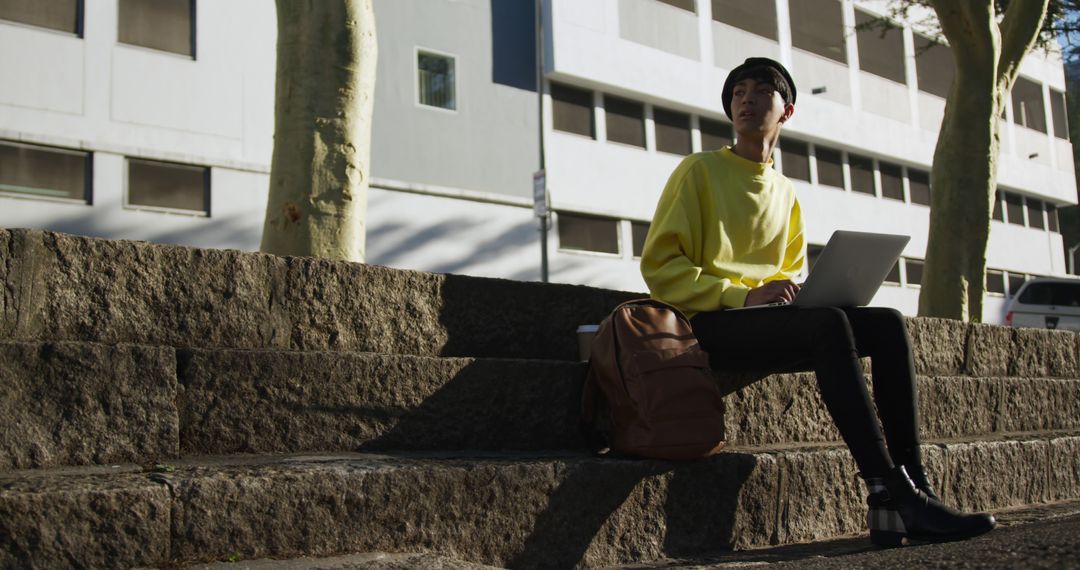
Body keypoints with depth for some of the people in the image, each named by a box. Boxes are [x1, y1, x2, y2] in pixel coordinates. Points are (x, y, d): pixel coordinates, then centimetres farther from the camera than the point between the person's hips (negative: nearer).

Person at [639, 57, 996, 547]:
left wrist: (790, 291, 0)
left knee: (887, 323, -14)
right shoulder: (700, 171, 4)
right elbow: (659, 265, -5)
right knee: (830, 323, -31)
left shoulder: (786, 195, 22)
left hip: (773, 321, 6)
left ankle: (912, 486, -23)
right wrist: (743, 295, -16)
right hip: (711, 324, -6)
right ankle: (887, 490, -36)